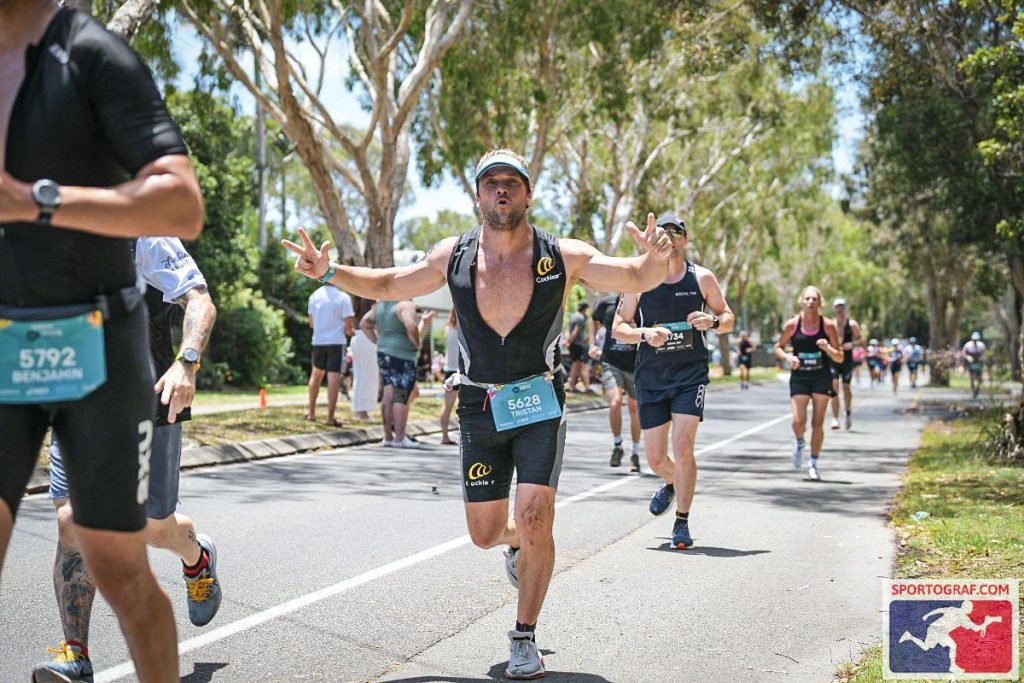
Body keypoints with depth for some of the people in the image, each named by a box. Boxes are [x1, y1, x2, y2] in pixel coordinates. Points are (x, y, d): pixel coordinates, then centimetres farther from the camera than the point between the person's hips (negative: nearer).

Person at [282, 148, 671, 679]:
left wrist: (655, 258, -31)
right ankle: (518, 543, 46)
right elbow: (388, 284, 12)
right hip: (479, 409, 2)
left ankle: (524, 638, 7)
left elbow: (637, 278, -8)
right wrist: (329, 272, -2)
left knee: (534, 519, -14)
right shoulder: (453, 255, 0)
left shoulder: (563, 256, -6)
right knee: (484, 533, 6)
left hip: (539, 403, -2)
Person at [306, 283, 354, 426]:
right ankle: (330, 417, -3)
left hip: (318, 340, 4)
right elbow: (348, 326, -12)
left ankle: (311, 411, 27)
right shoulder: (343, 297, -12)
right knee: (334, 379, -3)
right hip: (337, 341, -4)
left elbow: (311, 322, 8)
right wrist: (351, 331, 9)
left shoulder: (314, 296, 0)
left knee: (316, 374, 21)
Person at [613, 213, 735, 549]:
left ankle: (682, 522, -1)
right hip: (651, 376, 1)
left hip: (691, 373, -1)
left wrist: (712, 321, -13)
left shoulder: (702, 278, 1)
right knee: (655, 458, 6)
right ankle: (672, 485, 43)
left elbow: (728, 318, 11)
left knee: (683, 447, -15)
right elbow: (619, 326, 4)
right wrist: (645, 334, -16)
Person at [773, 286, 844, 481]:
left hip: (822, 378, 0)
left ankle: (813, 464, 17)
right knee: (798, 421, -12)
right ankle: (799, 443, 24)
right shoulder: (792, 324, -4)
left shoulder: (828, 325, -5)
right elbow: (778, 347, 8)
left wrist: (828, 348, -21)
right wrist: (787, 357, -13)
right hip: (799, 377, 0)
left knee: (818, 424, 2)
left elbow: (840, 358, -1)